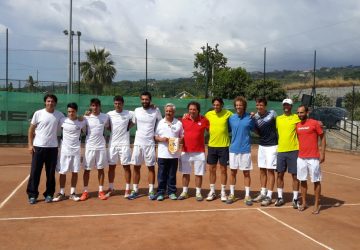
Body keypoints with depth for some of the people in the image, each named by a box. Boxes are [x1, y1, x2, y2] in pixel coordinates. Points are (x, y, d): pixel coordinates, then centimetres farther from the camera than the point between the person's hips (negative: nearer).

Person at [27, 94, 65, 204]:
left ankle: (49, 194, 19)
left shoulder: (59, 115, 2)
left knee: (51, 173, 7)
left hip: (53, 147, 1)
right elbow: (31, 129, 4)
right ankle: (32, 195, 12)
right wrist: (30, 144, -2)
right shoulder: (38, 113, -2)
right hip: (38, 147, -1)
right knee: (35, 172, 1)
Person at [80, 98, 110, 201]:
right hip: (89, 146, -1)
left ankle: (101, 191, 16)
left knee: (100, 169, 7)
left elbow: (108, 127, 15)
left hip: (101, 146, 1)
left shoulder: (105, 117, 1)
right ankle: (85, 192, 13)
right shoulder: (86, 117, -3)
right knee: (87, 169, 4)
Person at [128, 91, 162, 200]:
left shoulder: (156, 111, -2)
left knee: (151, 167, 2)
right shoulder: (136, 110, 4)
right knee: (136, 167, 6)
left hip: (150, 143, -2)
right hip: (138, 143, 2)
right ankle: (135, 190, 15)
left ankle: (151, 191, 10)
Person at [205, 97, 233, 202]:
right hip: (212, 145, 3)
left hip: (224, 145, -2)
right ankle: (212, 191, 21)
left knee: (223, 169, 5)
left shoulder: (228, 113, -6)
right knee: (212, 169, 9)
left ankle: (223, 192, 17)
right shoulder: (208, 114, 1)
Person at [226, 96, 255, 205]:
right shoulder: (231, 118, 3)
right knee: (233, 172, 9)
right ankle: (232, 194, 20)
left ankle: (247, 196, 14)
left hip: (245, 149, -2)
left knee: (246, 173, 4)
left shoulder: (250, 118, -3)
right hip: (233, 149, 2)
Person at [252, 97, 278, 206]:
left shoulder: (272, 113, -11)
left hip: (272, 146, -5)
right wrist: (252, 120, -5)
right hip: (261, 146, 5)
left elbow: (278, 124, 5)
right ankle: (263, 193, 23)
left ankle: (269, 196, 3)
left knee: (270, 171, -3)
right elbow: (257, 132, 5)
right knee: (262, 170, 12)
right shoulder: (255, 117, 0)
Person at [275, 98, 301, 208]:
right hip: (280, 150, 4)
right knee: (280, 174, 8)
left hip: (293, 150, -3)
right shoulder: (278, 118, 10)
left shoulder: (296, 118, -1)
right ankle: (280, 197, 20)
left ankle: (295, 199, 12)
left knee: (295, 175, 2)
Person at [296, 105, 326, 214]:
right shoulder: (297, 125, 8)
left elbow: (323, 138, -2)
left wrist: (322, 153, -8)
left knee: (316, 181, 3)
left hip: (313, 158, -5)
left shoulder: (315, 123, -6)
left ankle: (316, 205, 12)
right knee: (303, 180, 10)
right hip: (301, 158, 5)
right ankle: (304, 203, 22)